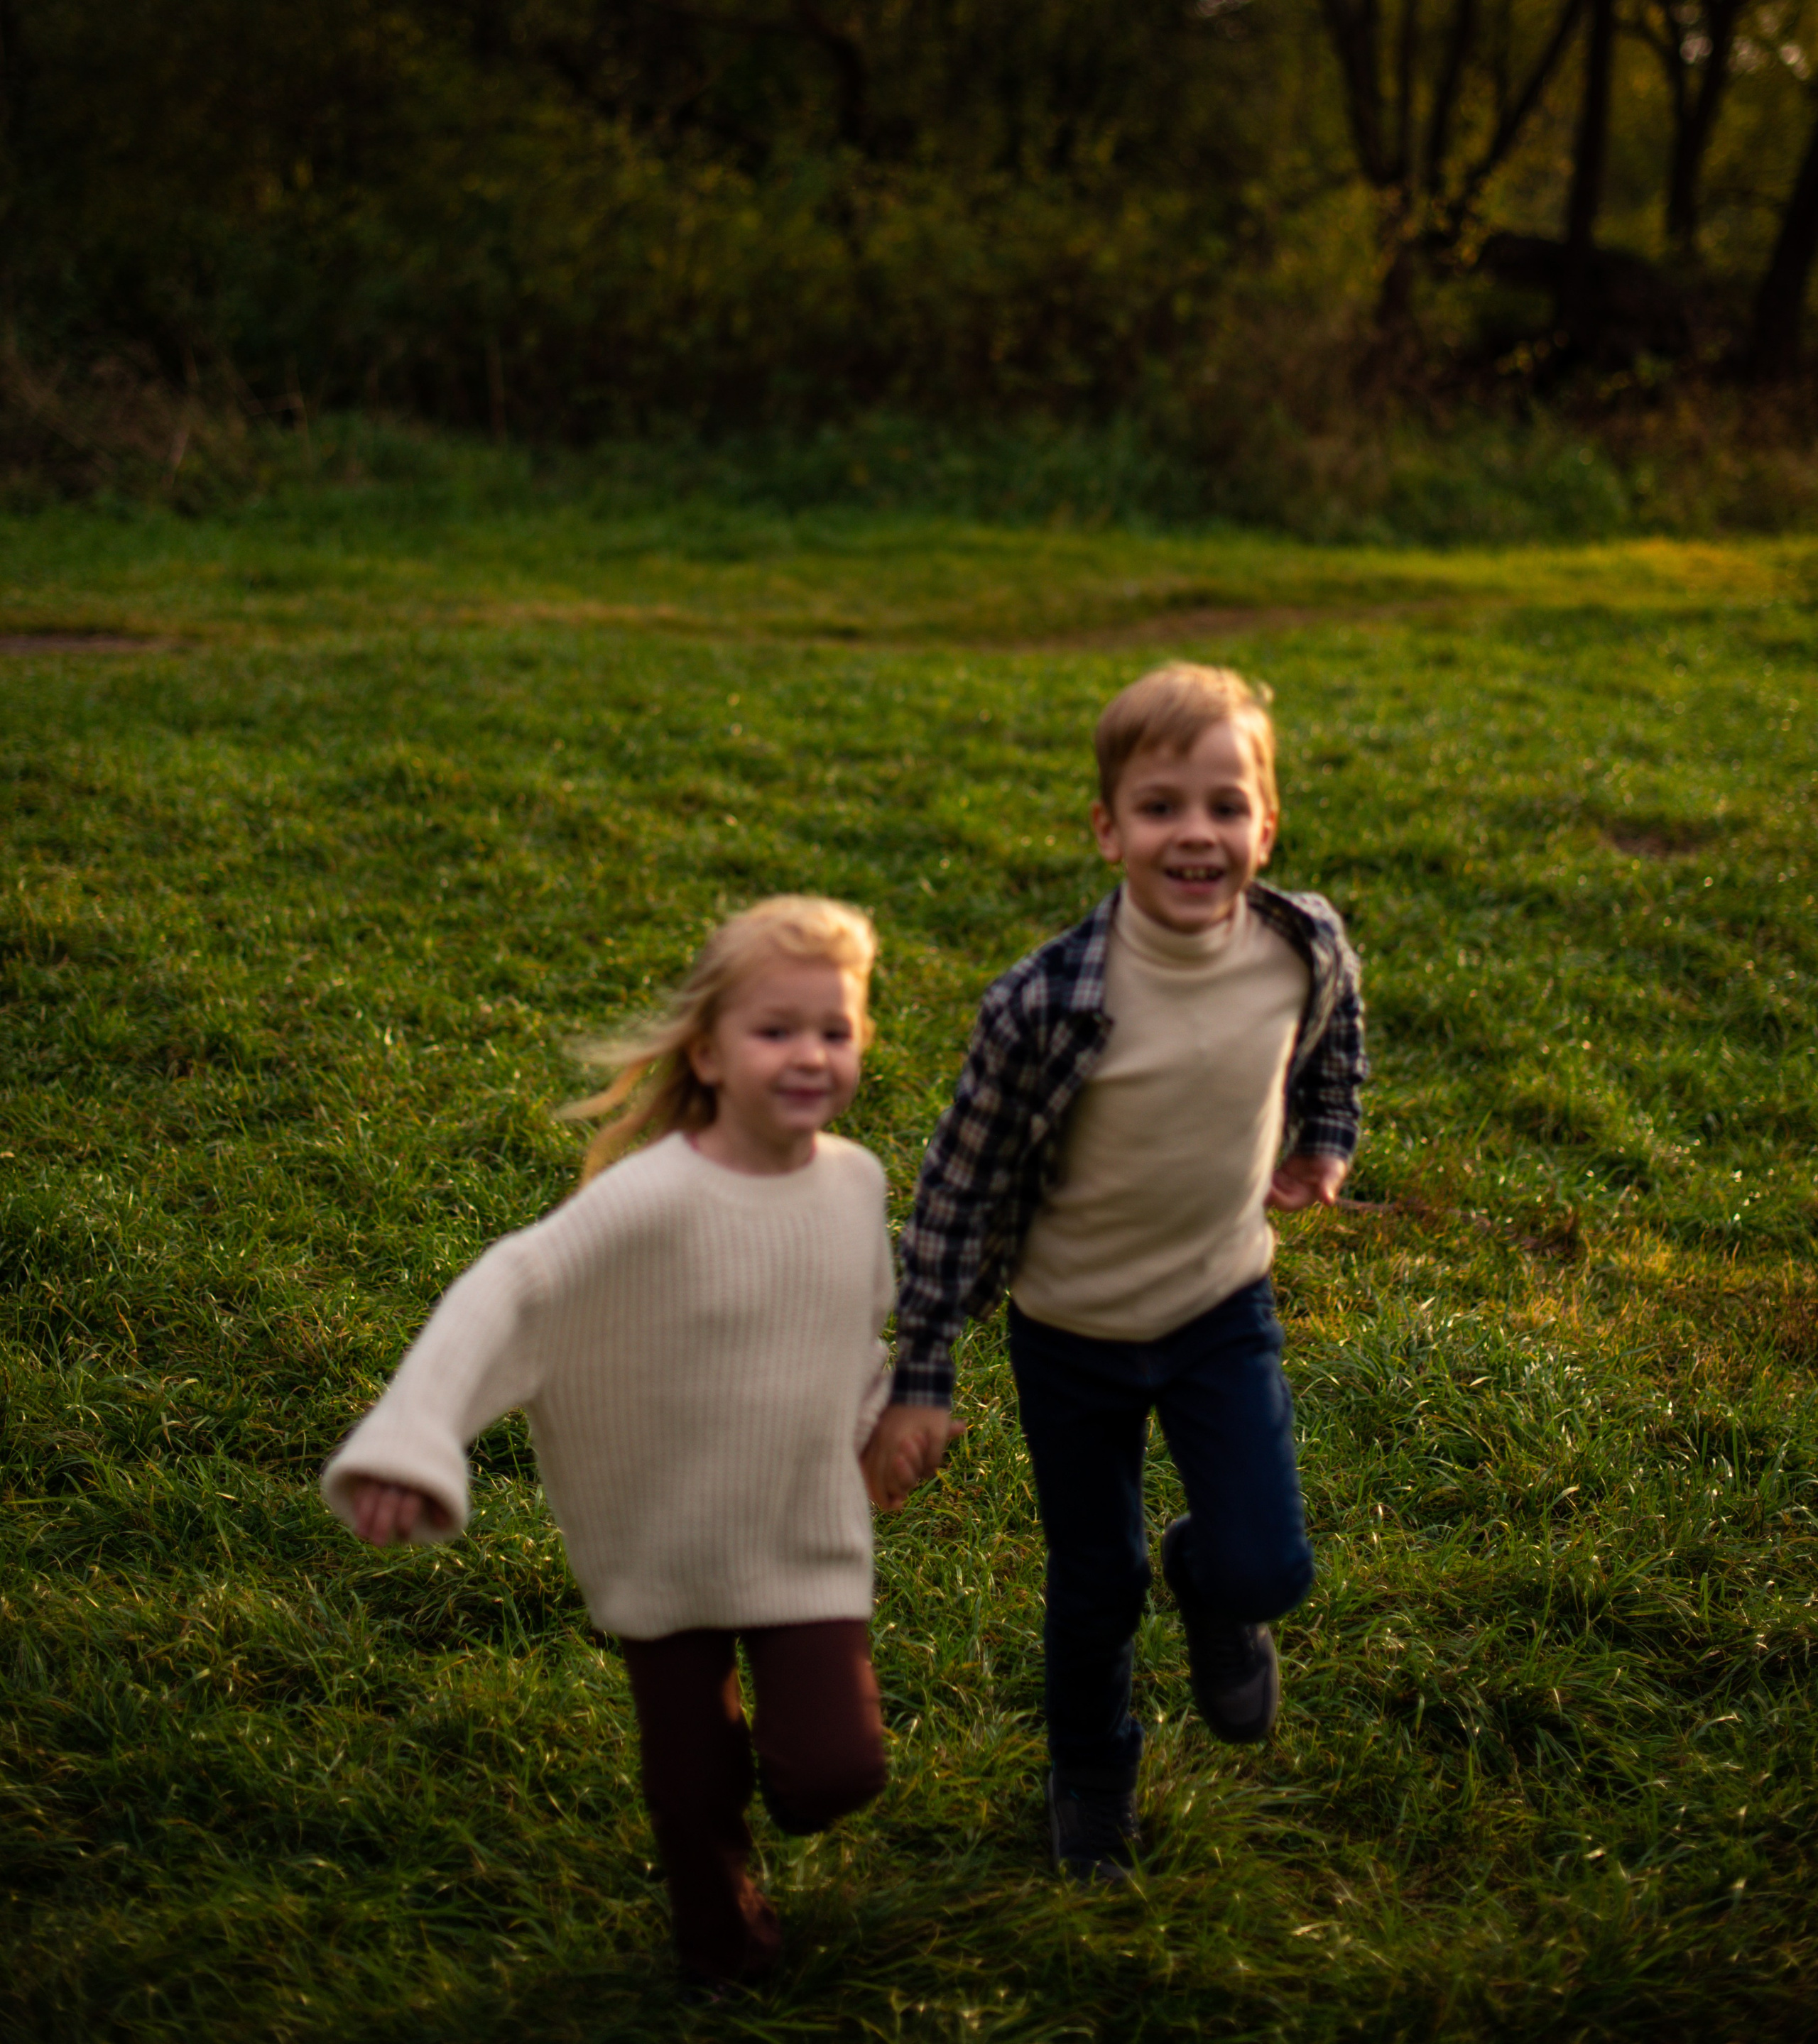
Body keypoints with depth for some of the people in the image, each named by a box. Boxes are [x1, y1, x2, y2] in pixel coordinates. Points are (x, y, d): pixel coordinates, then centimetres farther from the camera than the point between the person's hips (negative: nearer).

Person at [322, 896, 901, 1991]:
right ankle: (726, 1948, 42)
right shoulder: (653, 1198, -25)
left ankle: (783, 1750, 28)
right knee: (694, 1785, 12)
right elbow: (507, 1291, -33)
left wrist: (880, 1419, 24)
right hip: (668, 1552, -3)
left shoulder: (858, 1181, -8)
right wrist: (411, 1441, -44)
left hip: (811, 1543, 3)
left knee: (836, 1771, -8)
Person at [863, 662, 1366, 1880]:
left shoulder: (1307, 948, -18)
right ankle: (1093, 1778, 44)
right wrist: (921, 1381, -14)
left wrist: (1326, 1142, 15)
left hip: (1224, 1304, 2)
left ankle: (1210, 1585, 30)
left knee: (1267, 1572, -8)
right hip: (1074, 1332, -2)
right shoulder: (1049, 1003, -28)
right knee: (1096, 1587, 13)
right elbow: (962, 1186, -17)